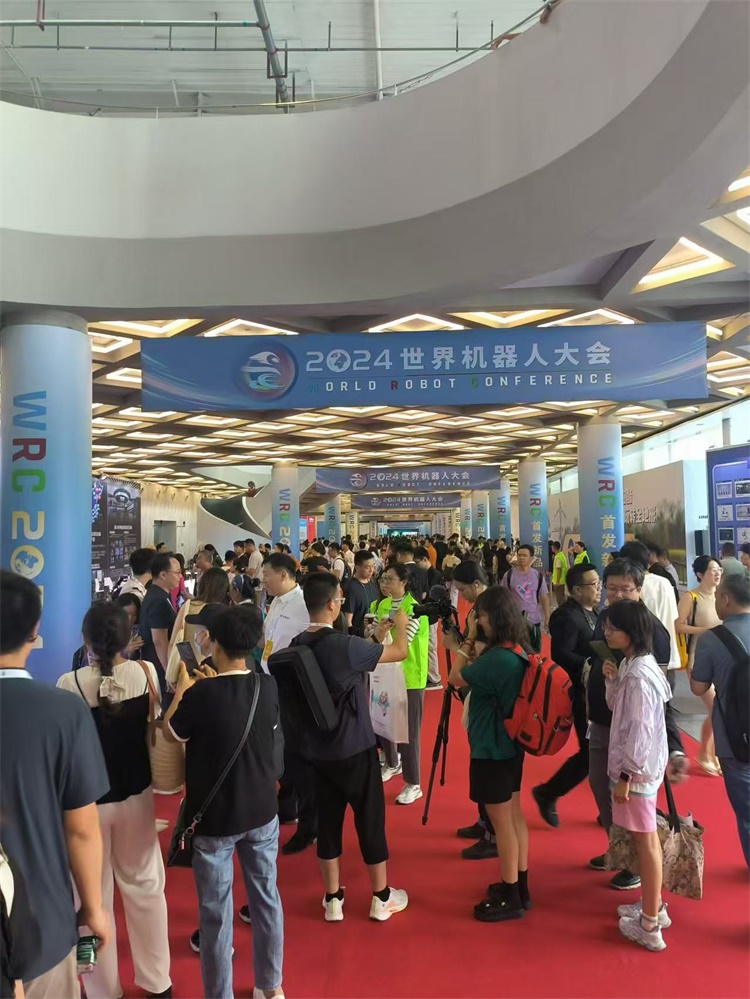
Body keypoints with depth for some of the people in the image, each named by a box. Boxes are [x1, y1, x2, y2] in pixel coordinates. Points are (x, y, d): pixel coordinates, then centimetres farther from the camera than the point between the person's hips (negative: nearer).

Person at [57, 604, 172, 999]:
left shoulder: (69, 683, -21)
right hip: (136, 794, 3)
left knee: (93, 895, 17)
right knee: (144, 884, 20)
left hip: (87, 799, -3)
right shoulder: (146, 672, -12)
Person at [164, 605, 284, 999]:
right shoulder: (268, 686, -8)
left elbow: (171, 733, -3)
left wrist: (182, 690, 7)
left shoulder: (200, 695, -22)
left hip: (213, 818, -5)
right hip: (262, 812, 5)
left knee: (216, 912, 11)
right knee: (266, 898, 19)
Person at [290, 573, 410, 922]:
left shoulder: (298, 645, -3)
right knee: (370, 818, 10)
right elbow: (400, 652, -12)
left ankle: (333, 900, 26)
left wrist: (375, 638, 15)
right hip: (354, 746, -6)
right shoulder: (344, 645, -24)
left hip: (318, 748, 6)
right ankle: (381, 898, 25)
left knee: (328, 820, 15)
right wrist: (400, 625, 8)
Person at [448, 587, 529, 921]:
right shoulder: (519, 652, 2)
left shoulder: (497, 658, -27)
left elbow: (456, 679, -15)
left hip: (491, 749, -9)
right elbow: (478, 676, 10)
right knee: (514, 816, 18)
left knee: (501, 822, 4)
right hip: (510, 745, 9)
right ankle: (519, 887, 31)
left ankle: (510, 898, 17)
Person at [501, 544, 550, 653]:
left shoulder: (538, 576, -1)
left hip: (534, 619, 2)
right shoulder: (509, 575, -5)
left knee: (534, 651, 13)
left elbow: (544, 597, 4)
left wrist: (547, 618, 2)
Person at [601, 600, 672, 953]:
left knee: (645, 841, 3)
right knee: (647, 838, 20)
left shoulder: (638, 675, -25)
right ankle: (653, 906, 35)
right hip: (642, 764, 9)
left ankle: (649, 926, 17)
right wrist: (612, 681, -5)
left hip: (637, 769, -9)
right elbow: (618, 710, 12)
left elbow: (640, 729, -25)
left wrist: (625, 775, -19)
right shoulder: (633, 665, 4)